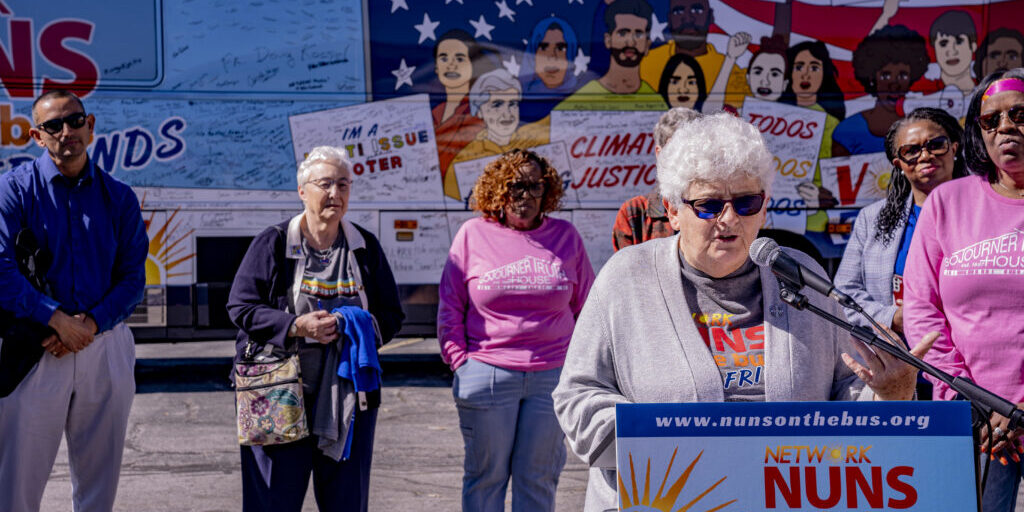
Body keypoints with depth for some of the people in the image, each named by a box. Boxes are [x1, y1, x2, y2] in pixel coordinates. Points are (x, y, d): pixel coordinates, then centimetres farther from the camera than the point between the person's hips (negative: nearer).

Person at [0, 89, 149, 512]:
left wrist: (91, 323, -10)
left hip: (105, 346, 3)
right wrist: (57, 319, -16)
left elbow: (133, 278, 6)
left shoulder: (119, 197, 9)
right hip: (36, 347, -3)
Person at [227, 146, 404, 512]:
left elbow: (392, 315, 13)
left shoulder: (366, 248, 10)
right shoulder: (273, 244, 0)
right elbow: (240, 308, -3)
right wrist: (296, 326, -17)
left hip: (349, 396, 3)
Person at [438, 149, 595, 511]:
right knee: (486, 474, 7)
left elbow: (585, 307, 12)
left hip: (552, 376, 1)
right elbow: (450, 307, 5)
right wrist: (460, 362, -1)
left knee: (538, 478, 8)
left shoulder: (566, 236, 7)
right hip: (487, 374, -1)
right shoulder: (473, 234, 3)